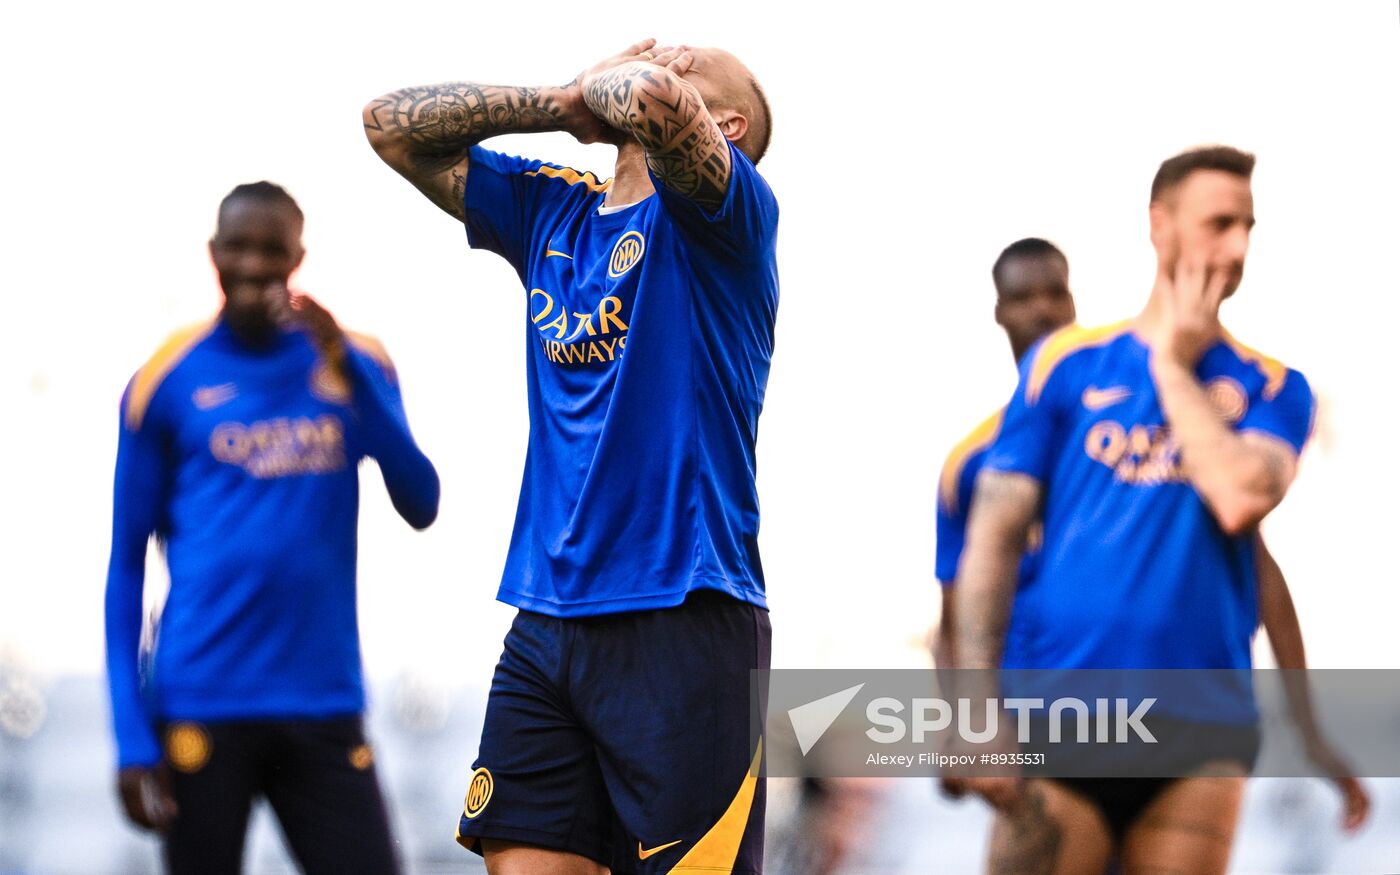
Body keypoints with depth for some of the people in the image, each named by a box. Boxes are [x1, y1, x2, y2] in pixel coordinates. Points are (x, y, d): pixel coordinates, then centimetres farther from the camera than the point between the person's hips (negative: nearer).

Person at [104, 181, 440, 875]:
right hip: (202, 706, -2)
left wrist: (346, 367, -14)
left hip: (324, 702, 2)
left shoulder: (354, 364, 9)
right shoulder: (168, 380, 2)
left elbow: (420, 506, -2)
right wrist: (132, 737, -6)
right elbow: (126, 565, 2)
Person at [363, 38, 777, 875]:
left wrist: (599, 86, -1)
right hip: (545, 625, 6)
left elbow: (655, 99, -25)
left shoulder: (728, 217, -4)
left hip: (683, 625, -6)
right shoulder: (552, 211, 16)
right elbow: (394, 124, 19)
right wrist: (560, 103, 9)